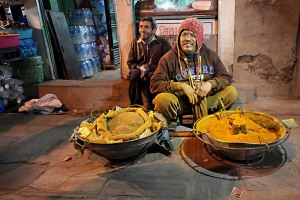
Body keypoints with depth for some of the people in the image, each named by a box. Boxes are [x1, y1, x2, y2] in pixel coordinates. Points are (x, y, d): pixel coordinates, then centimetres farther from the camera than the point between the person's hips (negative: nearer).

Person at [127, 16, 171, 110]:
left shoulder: (162, 43, 0)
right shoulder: (135, 43, 11)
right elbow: (130, 63, 11)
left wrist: (148, 68, -19)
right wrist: (140, 67, -13)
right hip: (139, 72, 3)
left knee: (150, 76, -37)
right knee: (134, 73, -31)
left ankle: (151, 107, -20)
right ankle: (135, 106, -19)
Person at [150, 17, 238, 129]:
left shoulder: (210, 55, 6)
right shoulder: (169, 58, -4)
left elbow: (227, 78, 7)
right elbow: (155, 84, -11)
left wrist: (210, 84, -14)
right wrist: (181, 86, -21)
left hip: (206, 100, 4)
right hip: (180, 103, -3)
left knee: (231, 92, -14)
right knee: (161, 99, -33)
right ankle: (171, 123, 1)